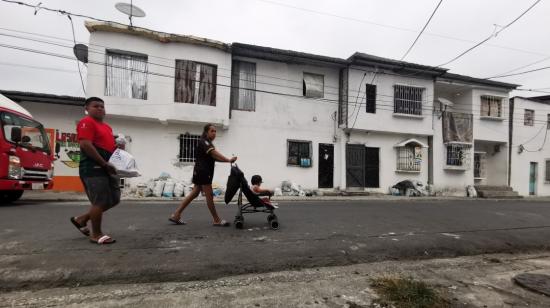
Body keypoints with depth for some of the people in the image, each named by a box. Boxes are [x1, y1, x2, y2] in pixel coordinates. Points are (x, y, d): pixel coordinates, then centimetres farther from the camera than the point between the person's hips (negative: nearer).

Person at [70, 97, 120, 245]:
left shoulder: (107, 127, 22)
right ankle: (96, 234, 10)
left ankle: (81, 219, 27)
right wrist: (105, 163, -19)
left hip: (107, 168, 9)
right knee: (100, 201, -5)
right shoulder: (86, 122, -6)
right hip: (93, 168, -9)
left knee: (114, 199, 12)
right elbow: (85, 145, -18)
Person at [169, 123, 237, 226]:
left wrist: (228, 160, -5)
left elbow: (215, 157, 9)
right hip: (202, 172, -10)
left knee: (194, 194, 10)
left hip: (202, 172, 10)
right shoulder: (203, 142, -10)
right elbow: (215, 153, -27)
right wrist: (228, 160, -33)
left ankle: (175, 215, 14)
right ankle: (217, 220, 3)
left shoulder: (208, 143, 22)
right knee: (209, 195, -4)